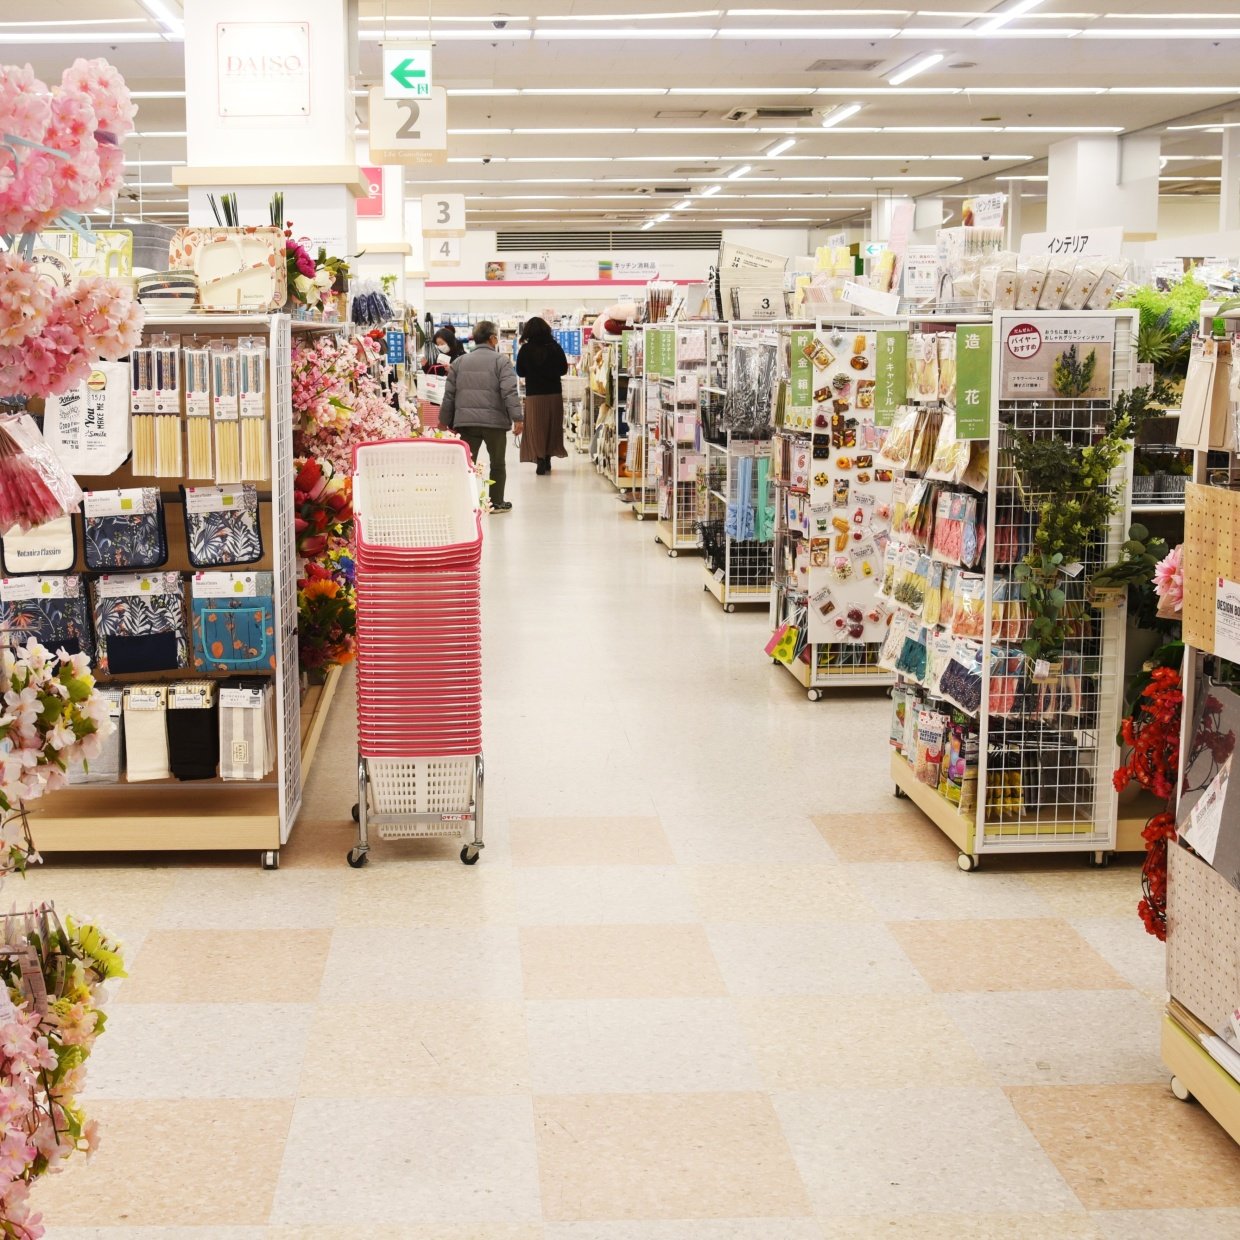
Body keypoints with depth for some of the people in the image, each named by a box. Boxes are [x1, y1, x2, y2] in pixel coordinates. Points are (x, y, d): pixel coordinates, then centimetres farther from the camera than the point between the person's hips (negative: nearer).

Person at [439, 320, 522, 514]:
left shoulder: (460, 362, 11)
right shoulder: (500, 361, -3)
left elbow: (449, 394, 12)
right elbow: (510, 391, -13)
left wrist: (446, 421, 18)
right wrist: (517, 417, -14)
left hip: (466, 421, 3)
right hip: (494, 420, -3)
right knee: (497, 463, 10)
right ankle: (497, 502, 15)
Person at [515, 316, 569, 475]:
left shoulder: (525, 350, -9)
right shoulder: (555, 347, -4)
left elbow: (520, 372, 2)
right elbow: (564, 369, 5)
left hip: (534, 394, -2)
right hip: (554, 393, 2)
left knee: (536, 428, 4)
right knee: (552, 426, 15)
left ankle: (540, 459, -3)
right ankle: (548, 459, 22)